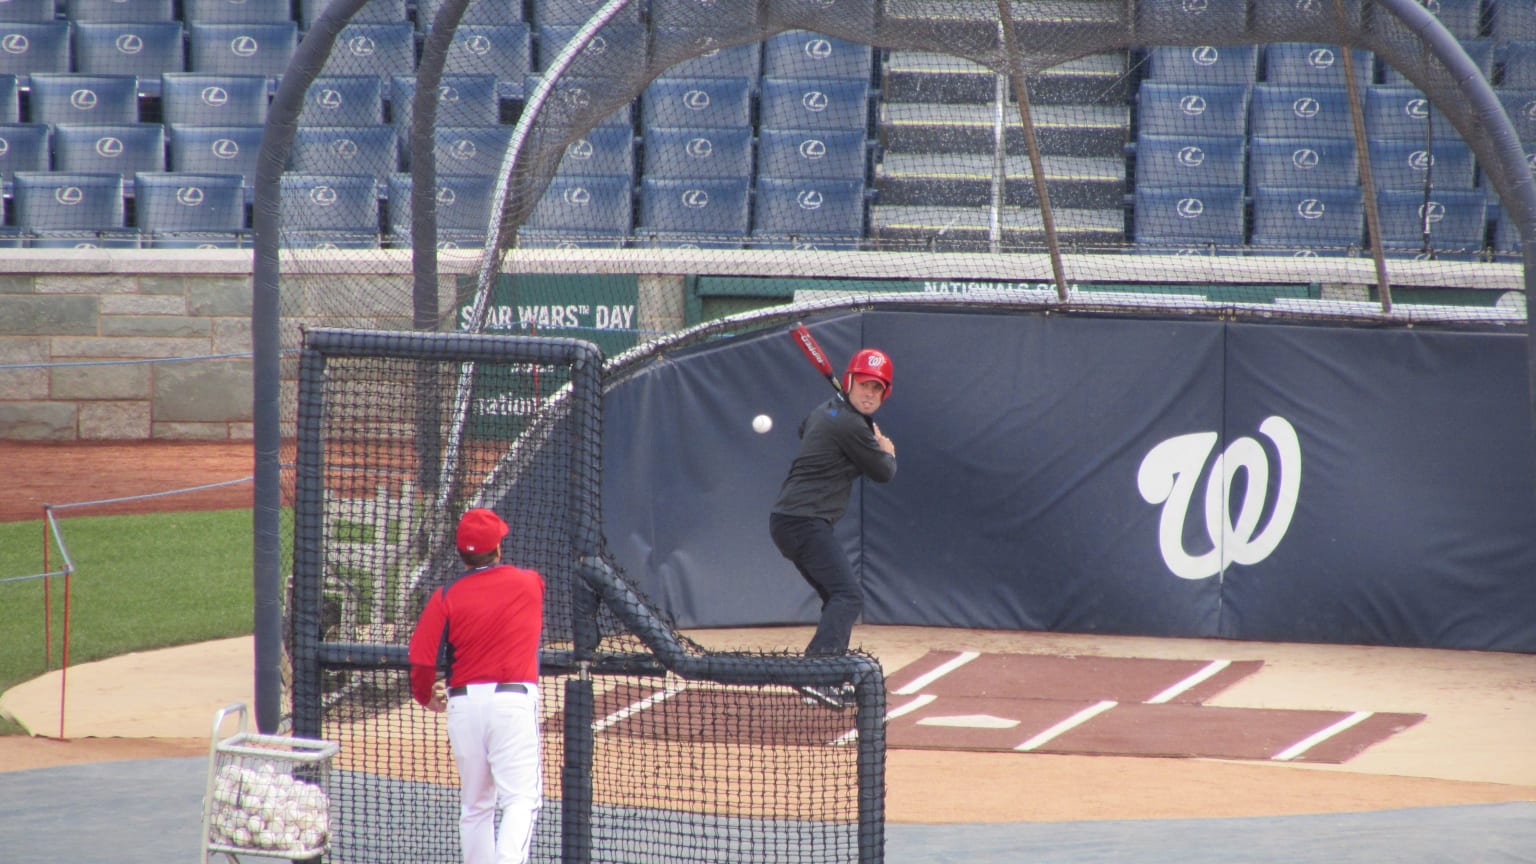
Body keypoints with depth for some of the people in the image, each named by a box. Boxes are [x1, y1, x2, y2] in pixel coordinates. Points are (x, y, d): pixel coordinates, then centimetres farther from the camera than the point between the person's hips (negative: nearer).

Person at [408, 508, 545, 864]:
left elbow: (421, 660, -3)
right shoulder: (530, 584, 5)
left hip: (463, 704, 2)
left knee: (475, 804, 13)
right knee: (521, 796, -8)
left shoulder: (446, 597, 0)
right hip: (514, 700, -2)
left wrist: (428, 697, 18)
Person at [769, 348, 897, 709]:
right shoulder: (851, 426, -14)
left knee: (838, 596, 20)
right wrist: (887, 451, 20)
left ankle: (825, 678, 19)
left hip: (787, 520, 11)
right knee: (849, 595, -21)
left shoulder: (823, 412, 16)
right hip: (805, 521, -11)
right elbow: (884, 472, -3)